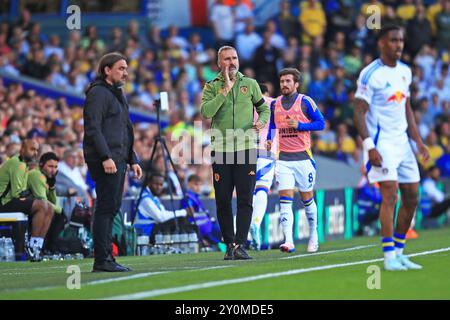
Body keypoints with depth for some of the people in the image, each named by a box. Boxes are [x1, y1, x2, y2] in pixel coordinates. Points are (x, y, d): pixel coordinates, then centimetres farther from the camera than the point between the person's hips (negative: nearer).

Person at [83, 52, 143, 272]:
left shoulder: (118, 94, 23)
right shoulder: (98, 93, -8)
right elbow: (93, 128, -17)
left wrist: (132, 160, 21)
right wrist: (106, 157, -24)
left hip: (118, 159, 10)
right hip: (104, 160, -10)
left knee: (112, 208, 9)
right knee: (106, 207, -10)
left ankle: (106, 258, 12)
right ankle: (102, 260, -10)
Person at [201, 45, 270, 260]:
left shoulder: (250, 84, 8)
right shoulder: (211, 86, 4)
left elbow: (264, 109, 18)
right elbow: (206, 112, -12)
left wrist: (261, 121, -5)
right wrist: (225, 89, -13)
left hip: (246, 148, 0)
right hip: (220, 151, 0)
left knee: (245, 200, -9)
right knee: (222, 200, 3)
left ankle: (240, 246, -12)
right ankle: (229, 245, 13)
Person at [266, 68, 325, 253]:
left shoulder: (305, 102, -4)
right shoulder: (275, 104, 8)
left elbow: (320, 123, -5)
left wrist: (299, 125, -17)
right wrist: (269, 140, 2)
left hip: (303, 157, -2)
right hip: (283, 159, 2)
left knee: (307, 198, 9)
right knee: (285, 199, -11)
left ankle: (313, 237, 28)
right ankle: (289, 242, -18)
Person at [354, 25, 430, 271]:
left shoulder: (405, 71, 11)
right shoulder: (370, 74, -12)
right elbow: (359, 113, -14)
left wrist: (417, 140, 14)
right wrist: (369, 146, -22)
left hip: (402, 142, 8)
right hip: (381, 143, -8)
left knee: (412, 197, 7)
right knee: (390, 194, -17)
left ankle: (398, 251, 17)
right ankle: (389, 257, -15)